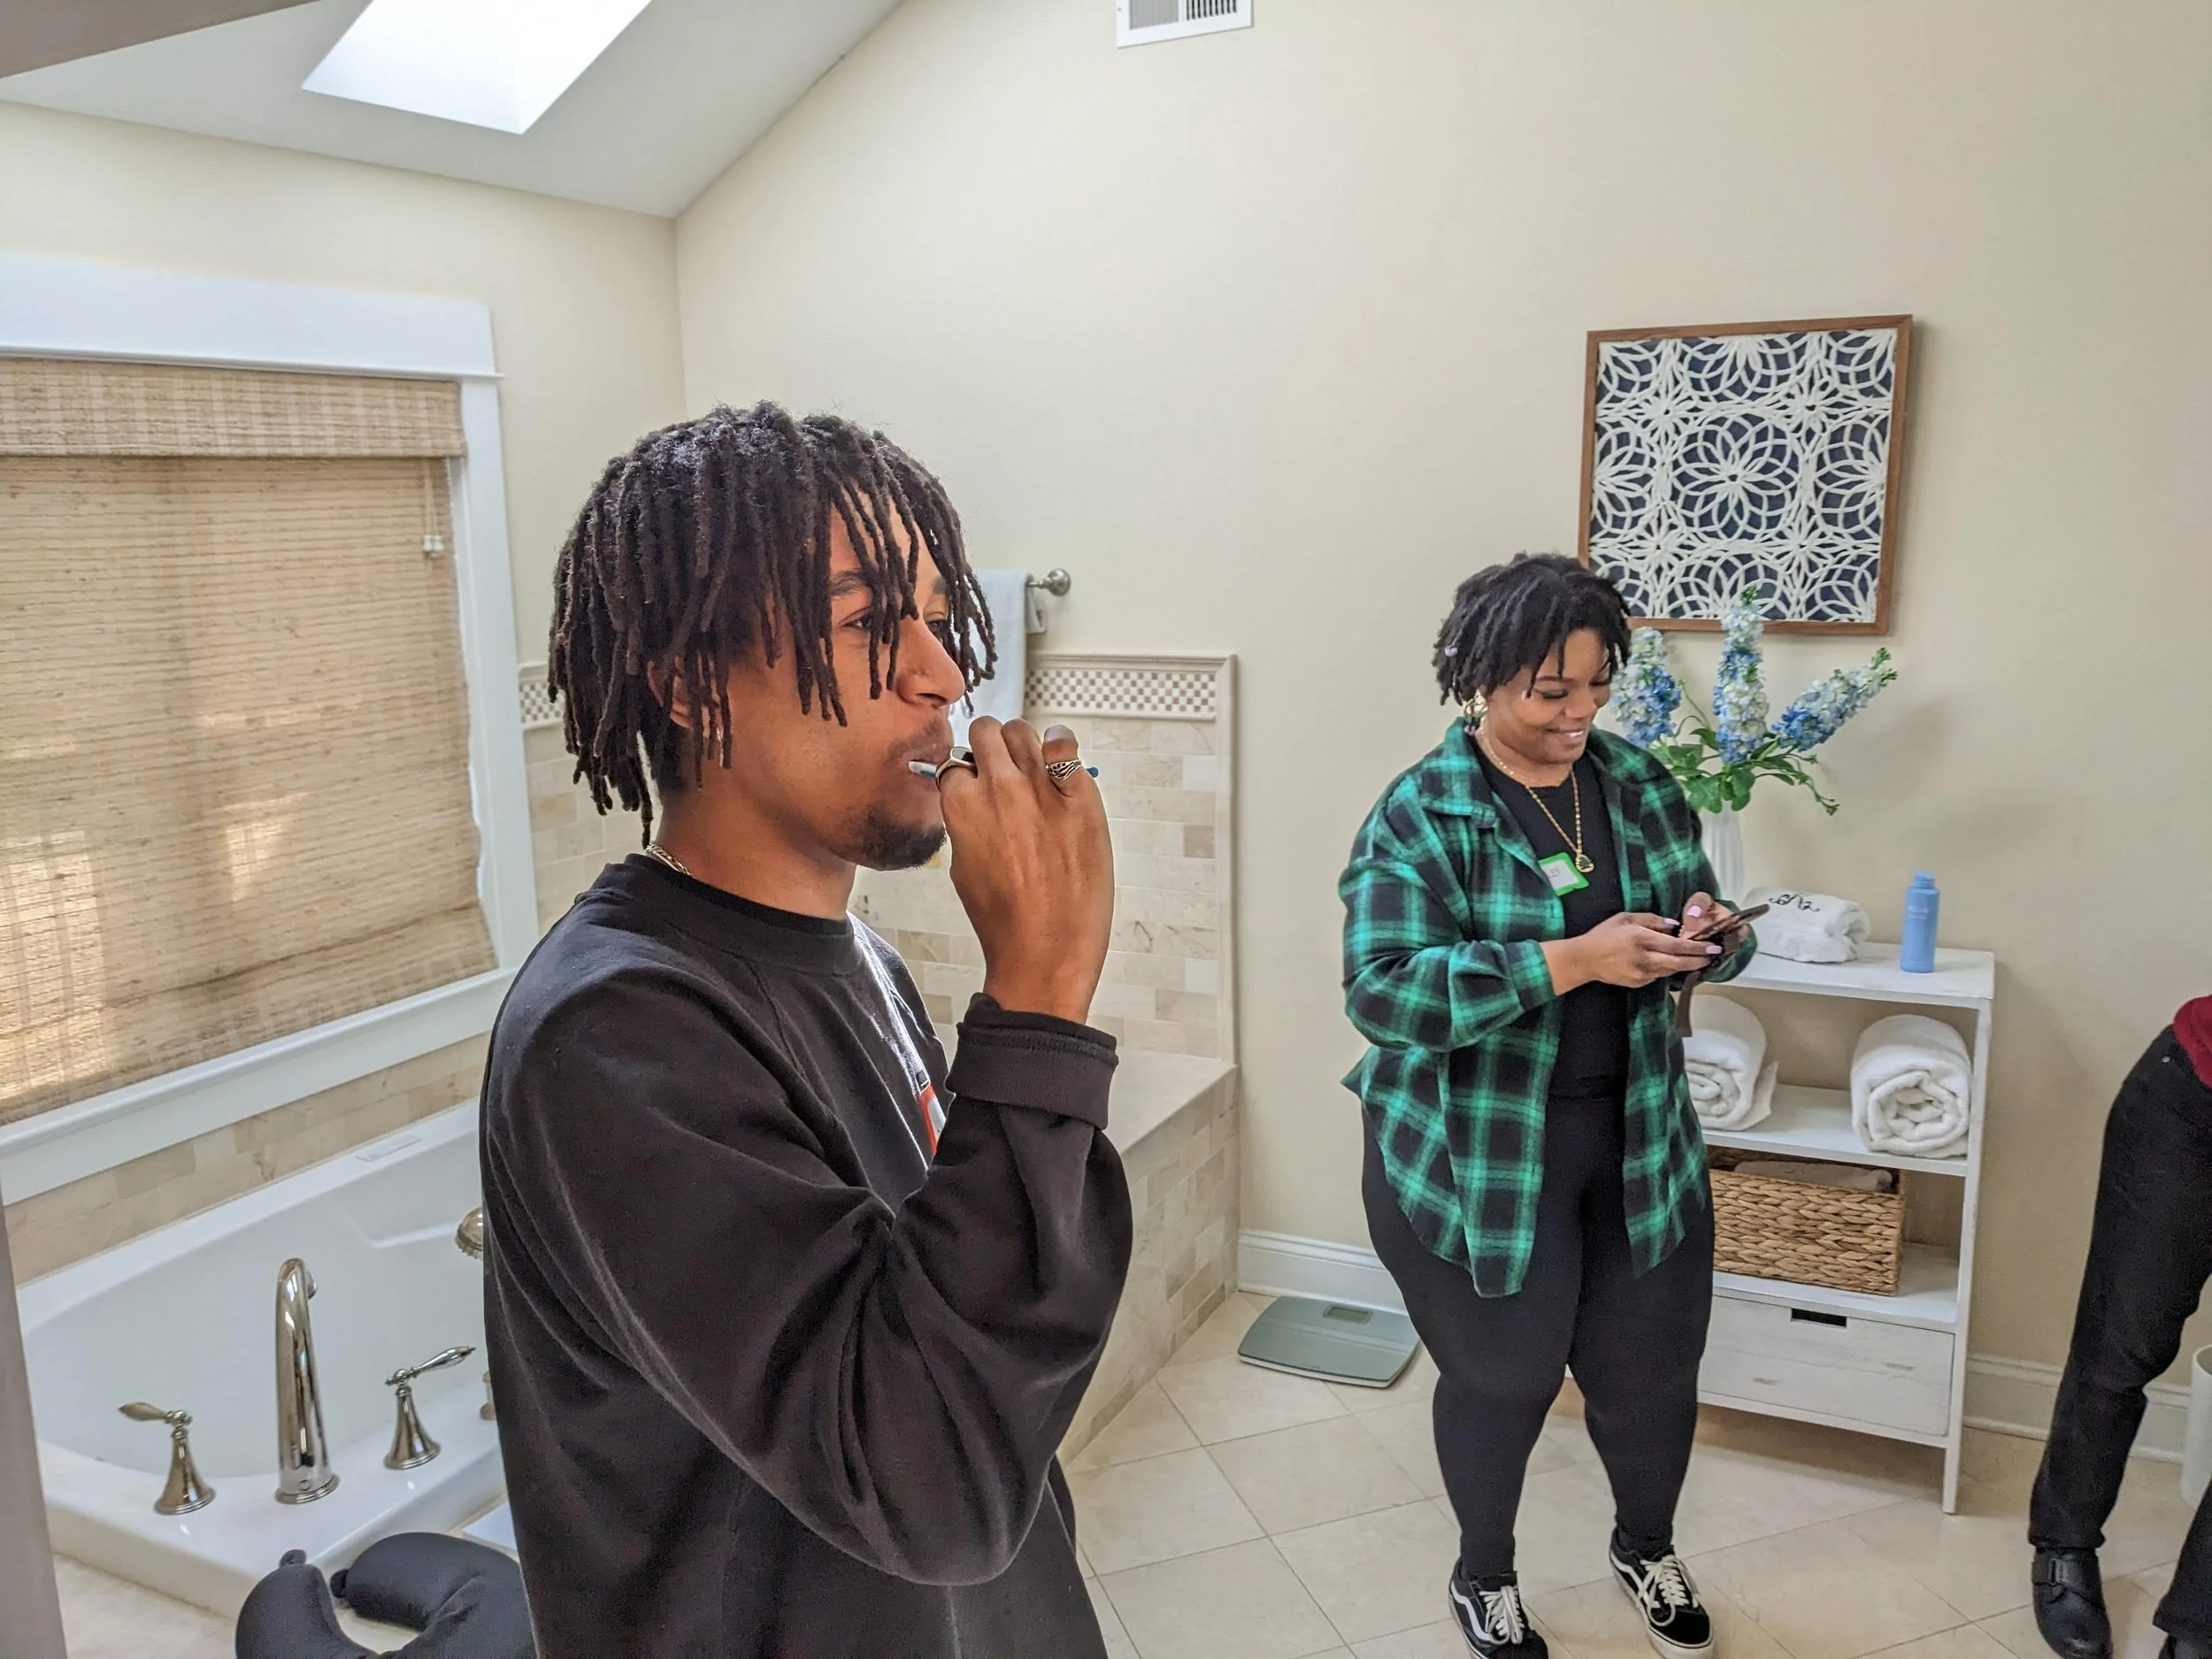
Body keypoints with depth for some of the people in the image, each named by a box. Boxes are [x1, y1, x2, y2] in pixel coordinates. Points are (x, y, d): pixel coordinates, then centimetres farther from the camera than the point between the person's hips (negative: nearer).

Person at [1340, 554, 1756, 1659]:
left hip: (1638, 1136, 5)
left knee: (1652, 1366, 17)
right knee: (1500, 1378, 12)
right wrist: (1570, 962, -31)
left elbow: (1703, 922, 11)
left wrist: (1714, 937, -14)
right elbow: (1382, 990, -25)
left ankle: (1646, 1546, 49)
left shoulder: (1641, 786, 2)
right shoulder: (1419, 815, -16)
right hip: (1476, 1155, -5)